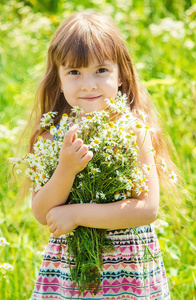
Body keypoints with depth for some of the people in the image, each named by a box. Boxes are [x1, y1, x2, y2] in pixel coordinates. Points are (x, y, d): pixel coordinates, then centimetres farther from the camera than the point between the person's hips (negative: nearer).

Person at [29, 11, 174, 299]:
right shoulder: (54, 134, -3)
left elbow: (148, 208, -16)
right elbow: (42, 214, -5)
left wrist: (76, 213, -17)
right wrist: (66, 169, -21)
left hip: (128, 271, -2)